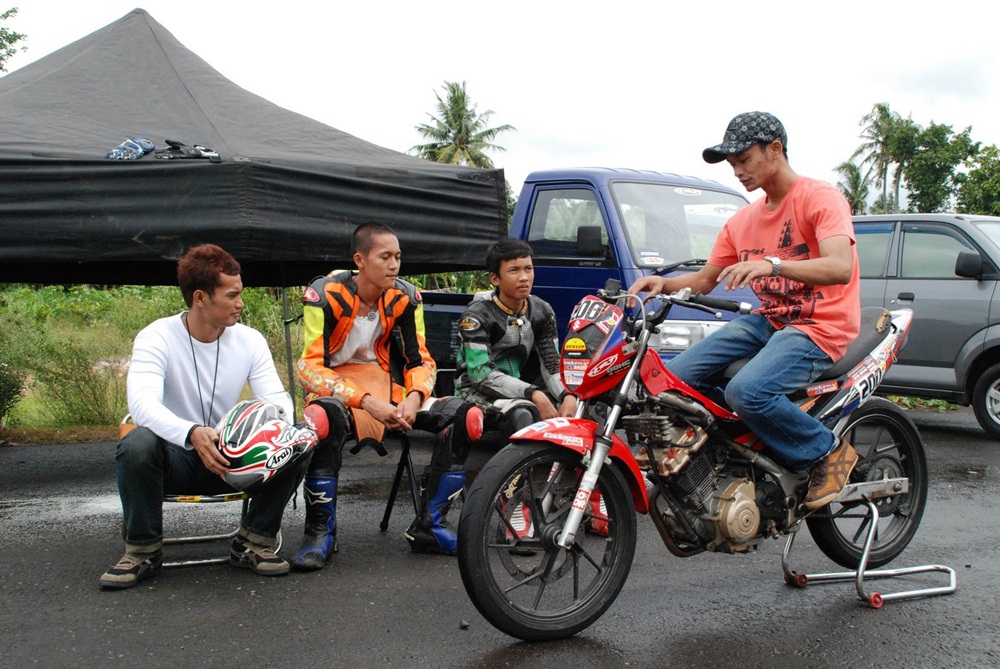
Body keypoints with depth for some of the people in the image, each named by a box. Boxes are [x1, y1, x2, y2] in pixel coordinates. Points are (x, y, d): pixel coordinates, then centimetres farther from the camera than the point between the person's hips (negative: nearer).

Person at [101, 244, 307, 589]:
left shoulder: (250, 340, 0)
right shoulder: (157, 337, -14)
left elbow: (276, 397, -6)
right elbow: (142, 403, -29)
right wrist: (192, 434, -49)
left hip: (231, 459, 3)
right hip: (176, 456, -3)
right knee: (139, 444, -36)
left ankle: (253, 542, -3)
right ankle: (143, 550, -12)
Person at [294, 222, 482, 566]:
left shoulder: (405, 297, -1)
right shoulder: (325, 294, -15)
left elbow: (421, 360, 3)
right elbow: (309, 368, -21)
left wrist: (415, 397, -20)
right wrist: (367, 402, -32)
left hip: (387, 388, 5)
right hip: (336, 389, -5)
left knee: (465, 415, -13)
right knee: (326, 415, -42)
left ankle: (428, 525, -7)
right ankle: (320, 531, -25)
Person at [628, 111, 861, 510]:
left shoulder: (821, 198, -9)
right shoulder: (743, 221, 13)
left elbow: (841, 267, -26)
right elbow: (705, 281, 17)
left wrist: (771, 263, -40)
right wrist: (663, 284, -4)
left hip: (819, 329, -7)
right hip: (766, 322, 8)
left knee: (747, 392, -33)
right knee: (675, 377, -9)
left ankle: (828, 452, -8)